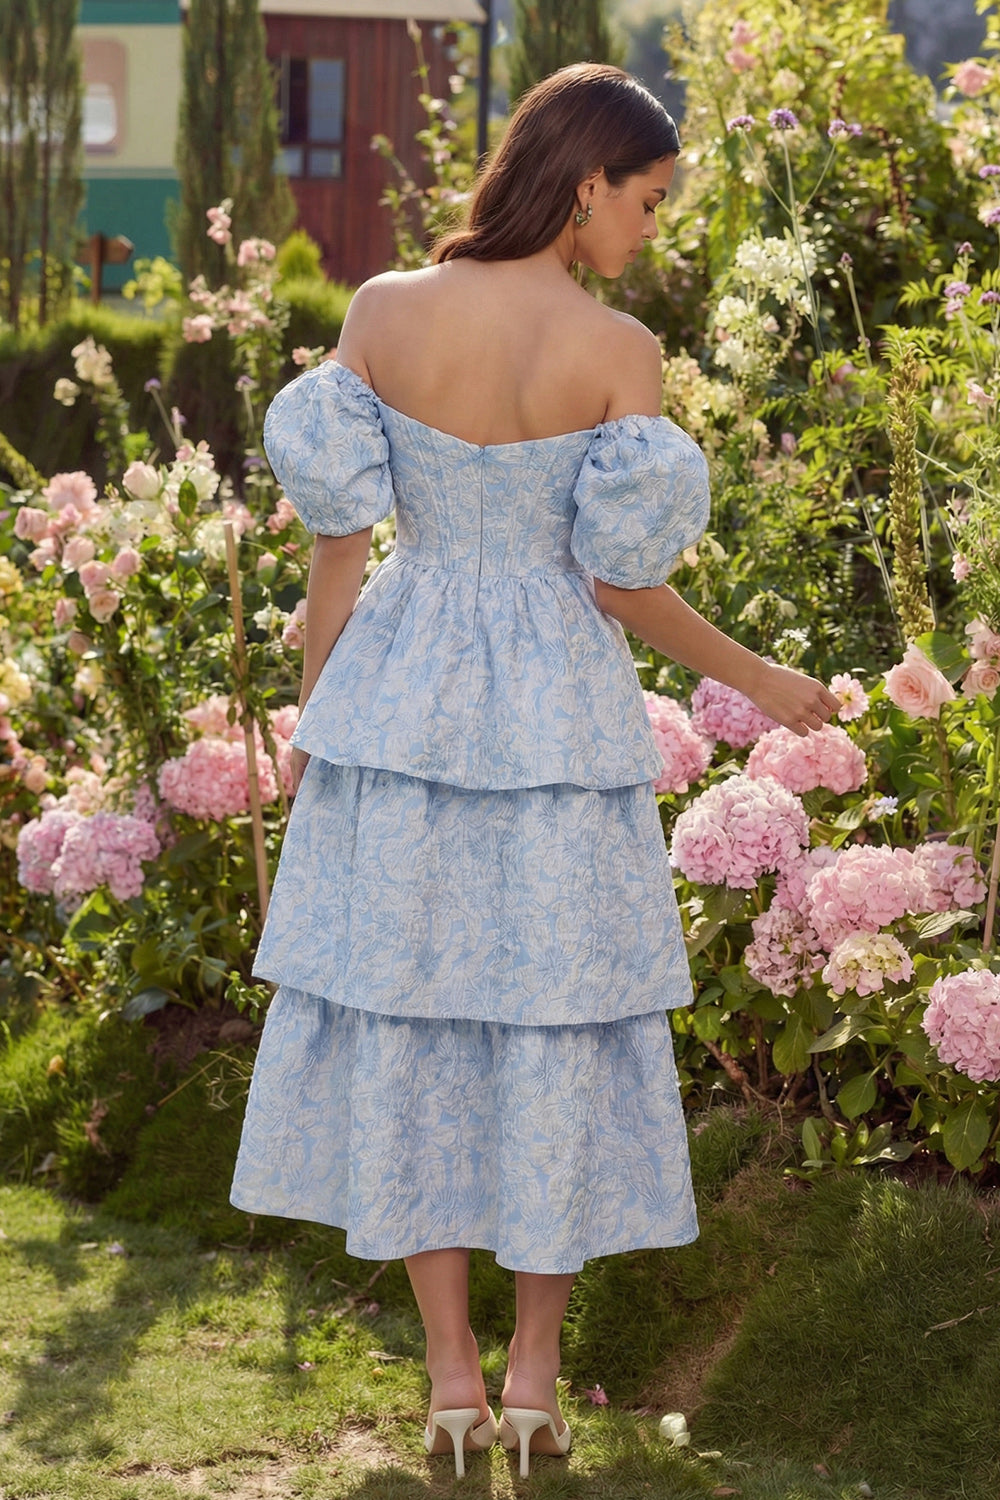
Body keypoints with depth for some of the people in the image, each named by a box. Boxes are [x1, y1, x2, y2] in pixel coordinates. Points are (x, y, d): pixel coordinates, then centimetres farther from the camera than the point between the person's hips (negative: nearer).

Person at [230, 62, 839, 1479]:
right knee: (559, 1030, 10)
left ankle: (451, 1373, 15)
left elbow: (339, 542, -3)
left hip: (405, 702, 3)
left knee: (408, 1024, 11)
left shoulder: (384, 311, -4)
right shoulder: (616, 350, -13)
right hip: (558, 717, -2)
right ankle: (535, 1373, 17)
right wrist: (759, 682, 6)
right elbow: (623, 588, -9)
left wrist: (315, 721, 8)